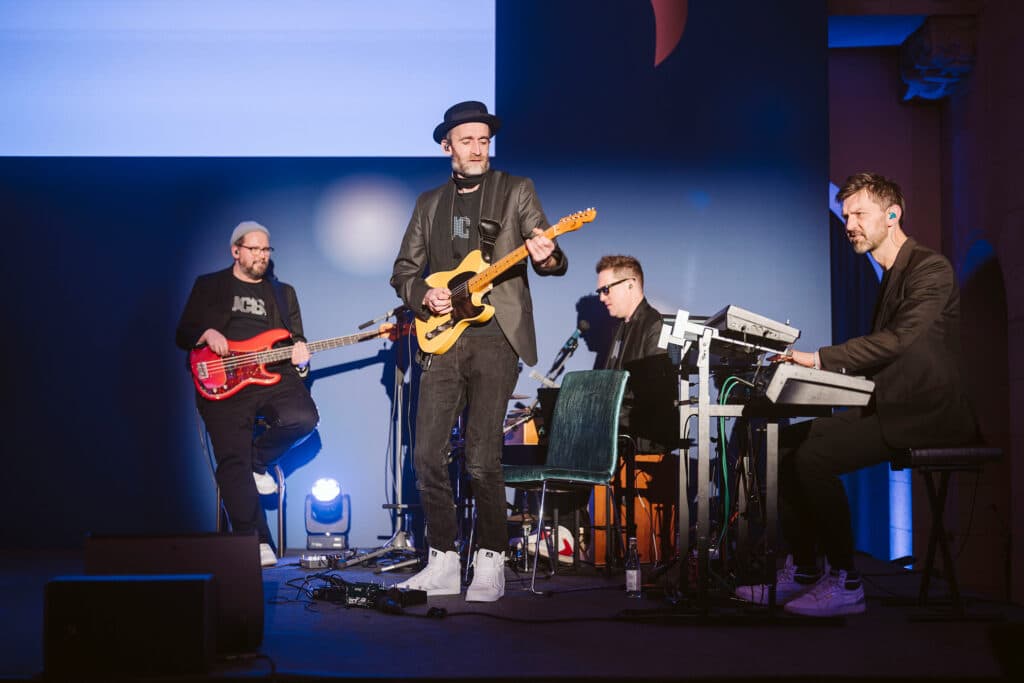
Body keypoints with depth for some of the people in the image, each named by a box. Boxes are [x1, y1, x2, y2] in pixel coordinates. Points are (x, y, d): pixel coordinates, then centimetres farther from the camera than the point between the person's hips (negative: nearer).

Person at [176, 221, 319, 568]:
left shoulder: (284, 292, 23)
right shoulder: (208, 286, 16)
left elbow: (297, 341, 20)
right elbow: (182, 335, 13)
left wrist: (300, 355, -4)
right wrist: (208, 334, -8)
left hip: (273, 376, 2)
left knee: (303, 417, -30)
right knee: (232, 462, -18)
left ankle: (257, 460, -1)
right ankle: (255, 543, -14)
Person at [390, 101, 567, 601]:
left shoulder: (517, 192, 6)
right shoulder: (429, 203, 16)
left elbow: (550, 258, -3)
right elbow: (403, 272, 18)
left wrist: (547, 257, -27)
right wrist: (424, 297, -3)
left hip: (496, 338, -4)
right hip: (442, 340, 4)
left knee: (482, 458, -8)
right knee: (428, 455, 0)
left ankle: (490, 562, 6)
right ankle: (442, 561, 13)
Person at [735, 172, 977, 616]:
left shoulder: (931, 269, -11)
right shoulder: (891, 276, 20)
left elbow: (898, 339, -25)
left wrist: (821, 358, -25)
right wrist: (815, 365, 4)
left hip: (924, 414, -10)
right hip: (888, 408, 10)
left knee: (814, 455, -26)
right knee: (785, 443, 0)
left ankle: (843, 582, -15)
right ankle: (802, 570, 4)